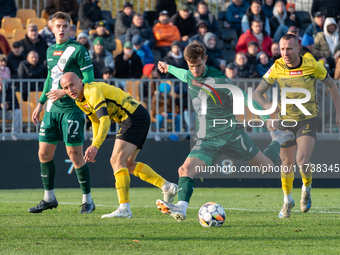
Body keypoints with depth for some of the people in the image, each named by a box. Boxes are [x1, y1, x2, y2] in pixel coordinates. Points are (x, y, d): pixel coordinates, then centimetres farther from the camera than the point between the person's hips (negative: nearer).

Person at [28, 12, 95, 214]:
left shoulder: (78, 50, -8)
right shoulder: (50, 51, 14)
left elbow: (89, 80, -11)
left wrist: (65, 92, -17)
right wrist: (40, 104, 24)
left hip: (72, 108, -7)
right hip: (52, 108, 7)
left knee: (75, 154, -7)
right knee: (44, 153, 6)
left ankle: (88, 200, 4)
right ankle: (49, 198, 18)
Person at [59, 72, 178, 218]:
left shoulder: (92, 91, -21)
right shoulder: (79, 100, 10)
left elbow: (105, 121, -32)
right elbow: (96, 121, 24)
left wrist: (95, 146, -41)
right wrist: (93, 148, 19)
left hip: (135, 117, -10)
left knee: (117, 160, -18)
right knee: (128, 164, 15)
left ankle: (124, 208, -24)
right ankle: (167, 187, 19)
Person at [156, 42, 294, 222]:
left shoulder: (217, 81, -17)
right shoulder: (190, 76, 3)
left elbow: (243, 99, -12)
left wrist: (266, 118, -14)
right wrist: (169, 68, 49)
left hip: (230, 134, -5)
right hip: (206, 141, 5)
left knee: (267, 165, 8)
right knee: (185, 169, -21)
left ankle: (278, 139, 37)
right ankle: (181, 208, -29)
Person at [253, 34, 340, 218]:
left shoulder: (312, 66, -15)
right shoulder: (276, 68, -11)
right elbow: (257, 93, -7)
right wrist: (265, 104, -29)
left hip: (308, 119, -2)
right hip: (286, 120, 2)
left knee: (302, 161, -20)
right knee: (287, 163, 9)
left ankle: (306, 188, 13)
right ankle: (287, 200, 33)